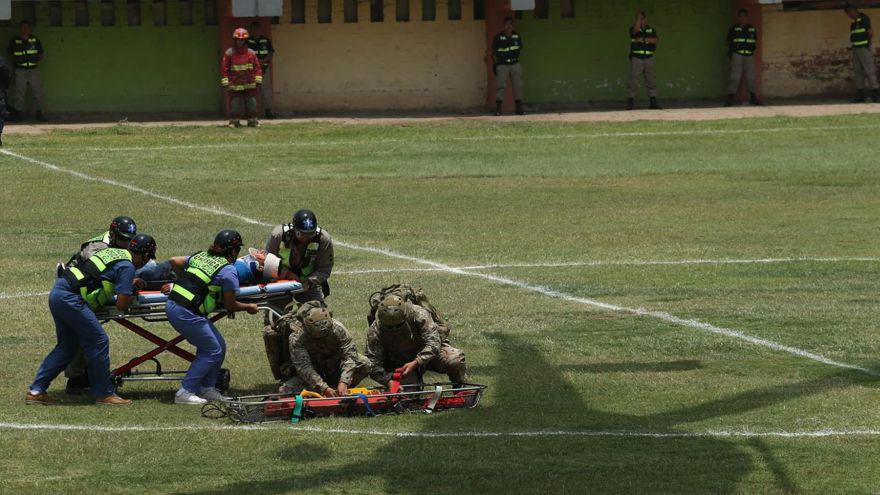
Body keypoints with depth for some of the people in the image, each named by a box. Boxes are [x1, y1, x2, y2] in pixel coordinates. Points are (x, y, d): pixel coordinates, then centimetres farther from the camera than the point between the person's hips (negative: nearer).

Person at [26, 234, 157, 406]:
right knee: (99, 342, -1)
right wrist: (131, 298, 13)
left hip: (57, 291, 9)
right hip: (70, 299, -9)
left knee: (66, 346, 17)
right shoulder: (127, 267, -7)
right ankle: (104, 394, 5)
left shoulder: (112, 251, 18)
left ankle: (36, 391, 17)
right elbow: (121, 305, -8)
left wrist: (131, 284, 33)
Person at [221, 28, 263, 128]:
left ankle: (253, 121, 11)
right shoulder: (229, 54, 0)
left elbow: (257, 67, 8)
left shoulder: (251, 53, 6)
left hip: (250, 85, 2)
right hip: (235, 85, -2)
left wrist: (258, 80, 2)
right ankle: (234, 121, 4)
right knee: (235, 104, -3)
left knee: (251, 104, 4)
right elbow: (224, 68, -1)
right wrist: (225, 82, -6)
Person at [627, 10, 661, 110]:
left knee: (651, 80, 3)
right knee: (633, 80, -7)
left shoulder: (651, 30, 14)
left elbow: (655, 40, -2)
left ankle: (653, 101, 6)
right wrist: (638, 17, -12)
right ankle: (631, 101, -6)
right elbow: (636, 29, -20)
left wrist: (644, 39, -11)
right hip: (636, 58, -3)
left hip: (649, 58, 3)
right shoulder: (634, 29, 5)